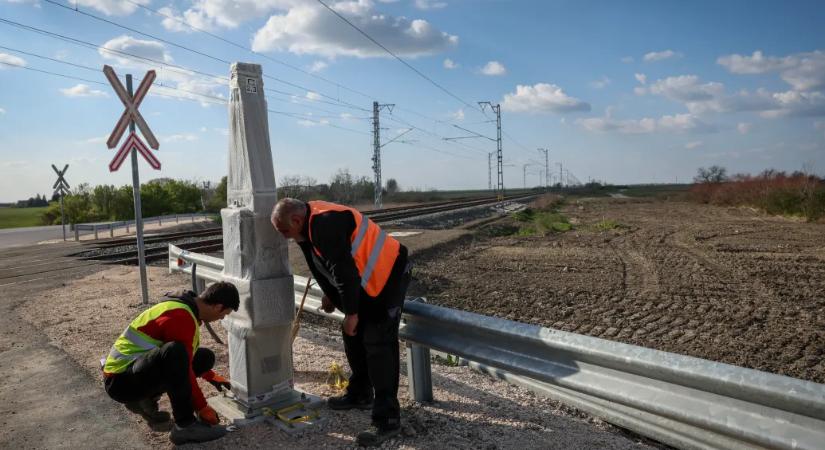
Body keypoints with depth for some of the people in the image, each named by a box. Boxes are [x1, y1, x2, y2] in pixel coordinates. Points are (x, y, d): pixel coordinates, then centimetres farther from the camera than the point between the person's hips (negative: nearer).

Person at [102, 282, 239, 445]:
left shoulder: (186, 307, 6)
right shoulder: (181, 317, -25)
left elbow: (188, 355, 25)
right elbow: (184, 369, -22)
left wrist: (211, 376, 29)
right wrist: (202, 408, -12)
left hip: (141, 367, 10)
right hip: (120, 380, -10)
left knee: (205, 357, 5)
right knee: (174, 353, -36)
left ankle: (146, 400, 10)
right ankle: (185, 426, -22)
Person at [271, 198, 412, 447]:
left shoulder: (325, 225, -26)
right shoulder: (312, 220, 6)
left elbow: (345, 271, -26)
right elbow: (327, 264, 19)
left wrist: (351, 312, -20)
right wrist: (329, 294, 22)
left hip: (387, 275, -10)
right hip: (366, 282, 10)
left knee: (378, 346, -11)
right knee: (353, 336, 17)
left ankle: (387, 419, -5)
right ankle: (360, 394, 32)